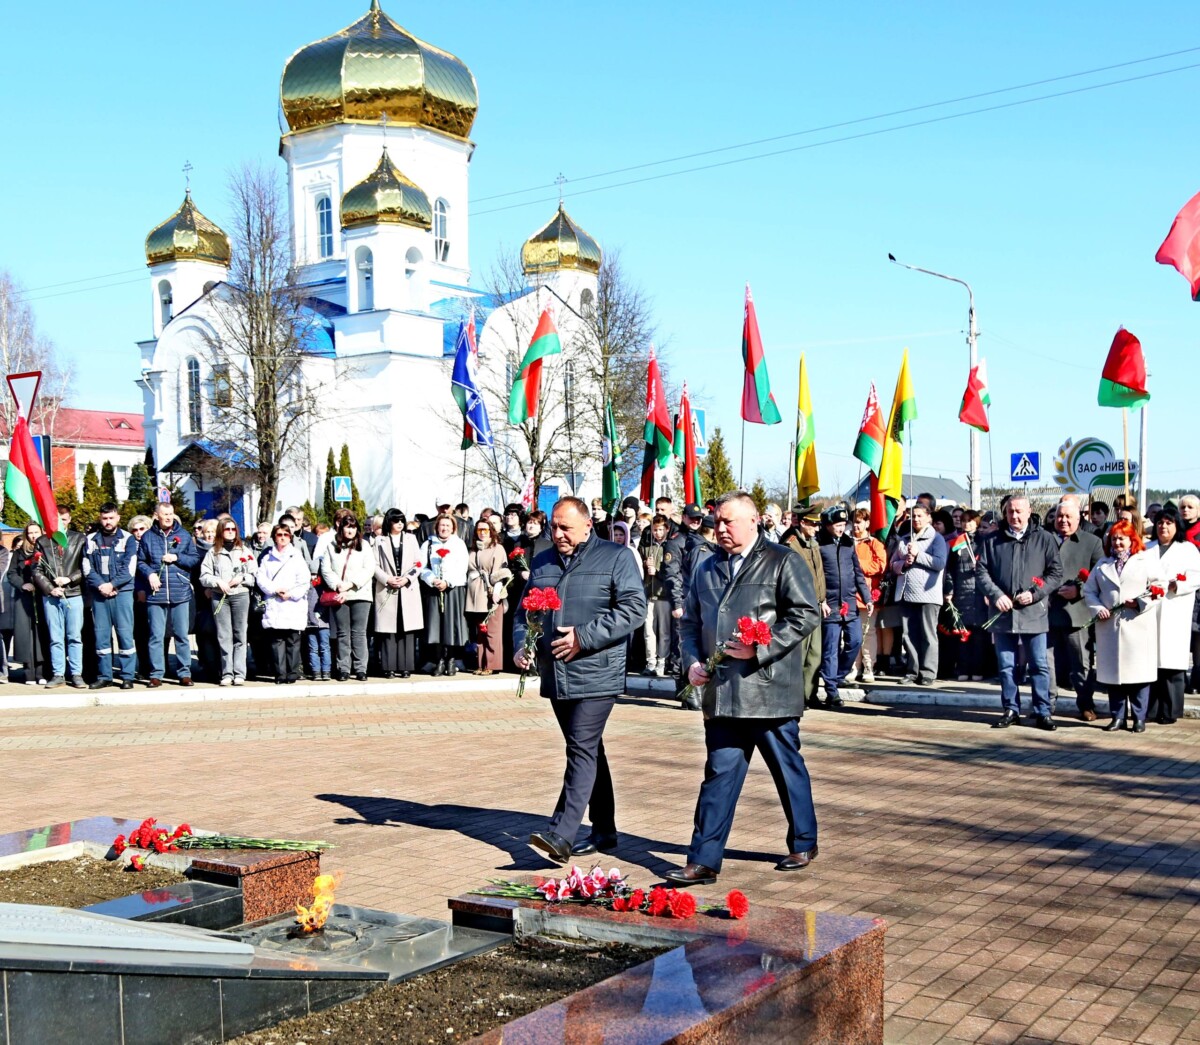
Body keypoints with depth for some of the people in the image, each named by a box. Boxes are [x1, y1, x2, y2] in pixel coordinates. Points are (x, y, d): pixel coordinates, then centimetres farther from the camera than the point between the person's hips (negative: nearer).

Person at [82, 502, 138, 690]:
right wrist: (100, 585, -11)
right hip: (98, 594, 3)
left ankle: (127, 676, -1)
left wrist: (112, 584, -13)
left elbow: (129, 569, -3)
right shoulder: (90, 540, 11)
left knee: (125, 633, -5)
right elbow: (87, 568, 4)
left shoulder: (128, 539, 4)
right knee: (101, 635, 4)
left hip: (122, 592, -2)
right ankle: (104, 675, 11)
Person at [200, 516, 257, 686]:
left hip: (240, 595, 0)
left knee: (240, 635, -2)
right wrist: (218, 582, -10)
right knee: (224, 636, 0)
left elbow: (254, 575, 6)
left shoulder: (245, 551, 11)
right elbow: (204, 576, 5)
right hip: (219, 596, 0)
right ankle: (227, 673, 3)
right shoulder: (212, 552, 10)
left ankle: (239, 673, -1)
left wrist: (241, 578, -9)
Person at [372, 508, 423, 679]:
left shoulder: (411, 539, 12)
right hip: (387, 591, -1)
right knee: (388, 631, -3)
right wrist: (387, 580, -11)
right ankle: (389, 668, 0)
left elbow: (418, 564, 8)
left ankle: (405, 667, 2)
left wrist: (407, 578, -6)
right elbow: (375, 566, 3)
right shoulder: (381, 541, 8)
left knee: (407, 630, -1)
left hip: (408, 591, 1)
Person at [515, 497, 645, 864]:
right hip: (555, 675, 6)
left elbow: (634, 609, -11)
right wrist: (521, 645, 1)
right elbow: (524, 612, 21)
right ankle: (603, 831, 22)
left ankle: (561, 835, -17)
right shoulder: (541, 562, 15)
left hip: (596, 675, -6)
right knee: (588, 751, 13)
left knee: (582, 749, -12)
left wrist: (584, 637, -17)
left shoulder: (616, 558, -3)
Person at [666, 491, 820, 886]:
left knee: (788, 770, 11)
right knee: (719, 775, 4)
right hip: (722, 694, 4)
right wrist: (692, 661, 2)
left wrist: (759, 648, -17)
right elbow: (691, 623, 20)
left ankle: (803, 844, 30)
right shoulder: (708, 569, 15)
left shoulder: (782, 562, -3)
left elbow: (807, 615, -10)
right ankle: (704, 861, 5)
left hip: (769, 690, -4)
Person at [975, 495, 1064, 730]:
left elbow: (1056, 572, 1)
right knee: (1006, 666, 8)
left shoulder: (1044, 539, 3)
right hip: (1003, 613, 2)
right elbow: (981, 571, 6)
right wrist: (996, 595, -8)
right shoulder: (993, 541, 9)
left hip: (1034, 613, -2)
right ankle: (1011, 710, 18)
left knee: (1038, 665, 2)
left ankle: (1043, 712, 8)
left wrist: (1034, 594, -11)